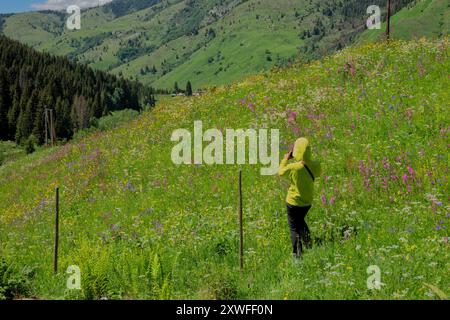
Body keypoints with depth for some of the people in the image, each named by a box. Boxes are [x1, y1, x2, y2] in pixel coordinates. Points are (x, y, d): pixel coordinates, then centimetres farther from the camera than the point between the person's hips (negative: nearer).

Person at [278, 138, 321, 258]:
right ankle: (308, 243, 31)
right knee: (300, 221, 32)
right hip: (308, 202, 5)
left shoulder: (293, 167, -26)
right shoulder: (315, 165, -14)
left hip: (294, 202, -5)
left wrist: (286, 159, 9)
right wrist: (305, 160, 9)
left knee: (294, 228, 9)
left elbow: (281, 172, -5)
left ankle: (297, 254, 9)